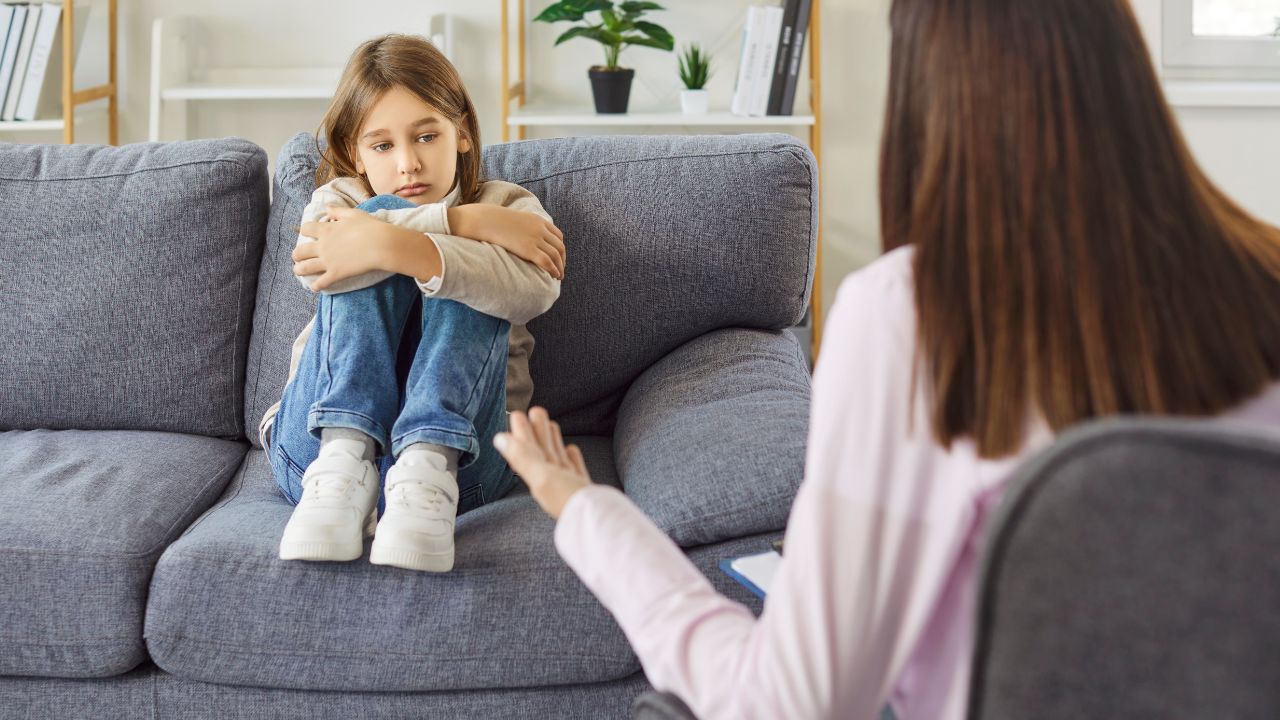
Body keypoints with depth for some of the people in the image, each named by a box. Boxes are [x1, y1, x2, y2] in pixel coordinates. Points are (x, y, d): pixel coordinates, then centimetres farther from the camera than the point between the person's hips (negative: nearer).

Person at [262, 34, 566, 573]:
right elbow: (317, 270, -13)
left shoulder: (507, 206, 13)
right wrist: (464, 222, -18)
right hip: (320, 439, 1)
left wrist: (400, 248, -28)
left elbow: (535, 287, -16)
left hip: (458, 442, 0)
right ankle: (345, 462, -35)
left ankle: (425, 470, -41)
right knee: (381, 214, -15)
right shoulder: (340, 199, 16)